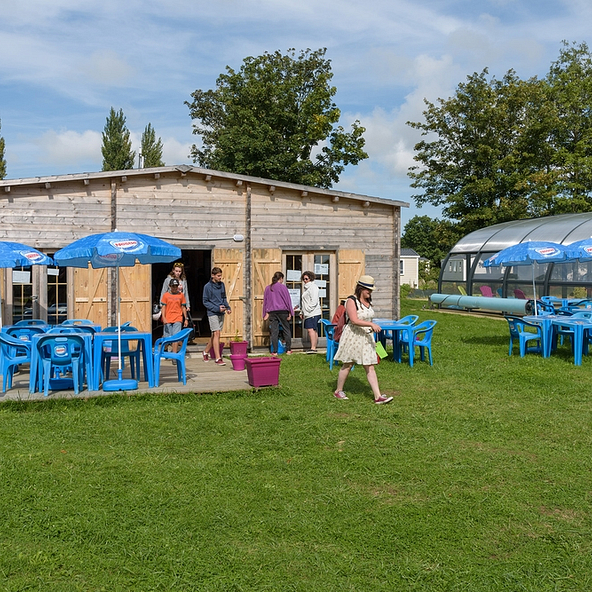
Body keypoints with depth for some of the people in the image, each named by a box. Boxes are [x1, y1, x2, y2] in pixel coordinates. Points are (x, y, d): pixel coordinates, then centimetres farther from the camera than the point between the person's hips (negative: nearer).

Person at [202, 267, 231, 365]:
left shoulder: (222, 285, 9)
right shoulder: (207, 286, -8)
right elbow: (205, 302, -7)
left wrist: (227, 307, 1)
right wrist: (217, 308, -15)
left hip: (221, 313, 6)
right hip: (212, 313, -6)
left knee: (214, 335, 13)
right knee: (216, 334, -11)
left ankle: (206, 351, 32)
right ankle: (218, 358, -11)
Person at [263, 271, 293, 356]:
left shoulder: (268, 288, 8)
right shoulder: (282, 287, -4)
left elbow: (265, 301, 12)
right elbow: (287, 300, -4)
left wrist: (266, 313, 17)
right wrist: (290, 312, 1)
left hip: (272, 312, 3)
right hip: (282, 311, -3)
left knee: (274, 332, 3)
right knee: (286, 330, 9)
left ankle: (275, 352, 3)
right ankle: (288, 350, 11)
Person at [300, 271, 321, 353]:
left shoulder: (313, 287, -8)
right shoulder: (306, 288, 23)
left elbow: (314, 301, -17)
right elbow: (304, 302, 28)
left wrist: (308, 309, -17)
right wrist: (302, 312, 22)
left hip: (313, 313, -10)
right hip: (308, 314, 10)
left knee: (311, 329, -17)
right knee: (313, 330, 10)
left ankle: (313, 348, -21)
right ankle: (313, 347, 12)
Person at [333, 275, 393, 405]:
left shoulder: (368, 301, 10)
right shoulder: (351, 301, -15)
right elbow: (354, 320, -25)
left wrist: (372, 330, 24)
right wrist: (371, 324, -32)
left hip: (366, 337, 7)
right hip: (352, 336, -7)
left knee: (370, 367, 1)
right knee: (347, 365, 7)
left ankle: (378, 396, -3)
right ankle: (338, 391, 25)